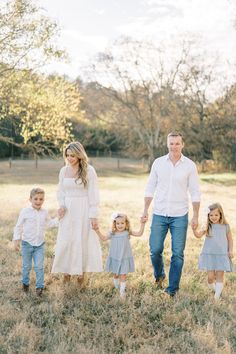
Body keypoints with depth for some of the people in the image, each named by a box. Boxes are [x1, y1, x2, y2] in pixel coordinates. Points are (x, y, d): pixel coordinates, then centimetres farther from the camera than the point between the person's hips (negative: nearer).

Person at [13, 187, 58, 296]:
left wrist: (58, 219, 8)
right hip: (27, 243, -2)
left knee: (39, 266, -3)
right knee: (27, 266, 11)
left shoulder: (45, 213, 3)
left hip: (40, 244, 2)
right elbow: (18, 226, -3)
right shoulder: (25, 212, -9)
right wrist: (16, 240, -6)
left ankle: (40, 286, 6)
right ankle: (25, 283, 32)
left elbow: (49, 224, 19)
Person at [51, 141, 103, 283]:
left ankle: (81, 272, 20)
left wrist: (94, 215, -11)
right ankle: (66, 272, 17)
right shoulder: (64, 170, 4)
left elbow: (93, 194, -8)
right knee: (65, 242, 4)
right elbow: (61, 191, 14)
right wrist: (61, 205, -5)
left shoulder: (89, 170, -9)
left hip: (83, 211, -4)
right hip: (68, 211, 4)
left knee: (83, 241, 5)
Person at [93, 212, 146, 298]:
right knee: (115, 274, 17)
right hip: (114, 258, 2)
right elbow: (104, 238, -9)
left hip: (124, 258, -2)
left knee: (123, 275, -1)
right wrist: (97, 230, -20)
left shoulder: (128, 232, -6)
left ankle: (122, 291, 12)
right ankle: (116, 288, 41)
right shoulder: (112, 233, -5)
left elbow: (139, 233, -9)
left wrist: (142, 224, -18)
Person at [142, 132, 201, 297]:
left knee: (178, 253, 2)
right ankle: (159, 275, 33)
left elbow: (195, 192, 1)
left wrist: (196, 216, -2)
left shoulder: (190, 165, -2)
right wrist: (145, 209, 3)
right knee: (155, 250, 3)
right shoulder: (158, 163, 2)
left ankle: (173, 288, 15)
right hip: (159, 214, 1)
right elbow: (150, 187, 8)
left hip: (180, 216, -1)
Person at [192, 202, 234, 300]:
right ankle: (212, 289, 27)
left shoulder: (225, 226, 0)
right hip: (210, 254, 0)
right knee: (210, 276, -1)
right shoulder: (208, 227, -1)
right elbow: (198, 235, -11)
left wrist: (230, 250, -1)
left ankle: (217, 296, 8)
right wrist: (194, 229, -29)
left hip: (222, 255, 0)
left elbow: (230, 239, 8)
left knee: (220, 276, 1)